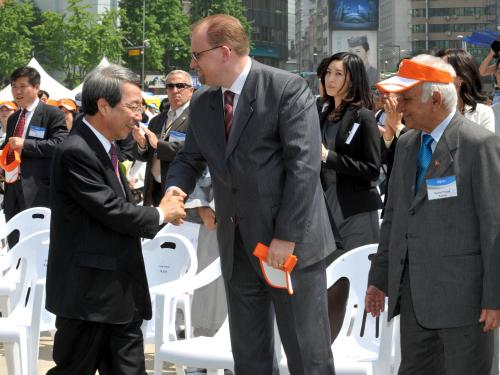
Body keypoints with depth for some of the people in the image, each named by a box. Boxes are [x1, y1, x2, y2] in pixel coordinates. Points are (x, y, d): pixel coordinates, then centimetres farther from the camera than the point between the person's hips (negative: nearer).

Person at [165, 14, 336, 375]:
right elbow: (190, 158, 19)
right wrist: (176, 188, -6)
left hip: (292, 241, -6)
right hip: (237, 246, 6)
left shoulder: (288, 89, -11)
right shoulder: (202, 102, 9)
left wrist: (286, 237, -19)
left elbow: (304, 166, -16)